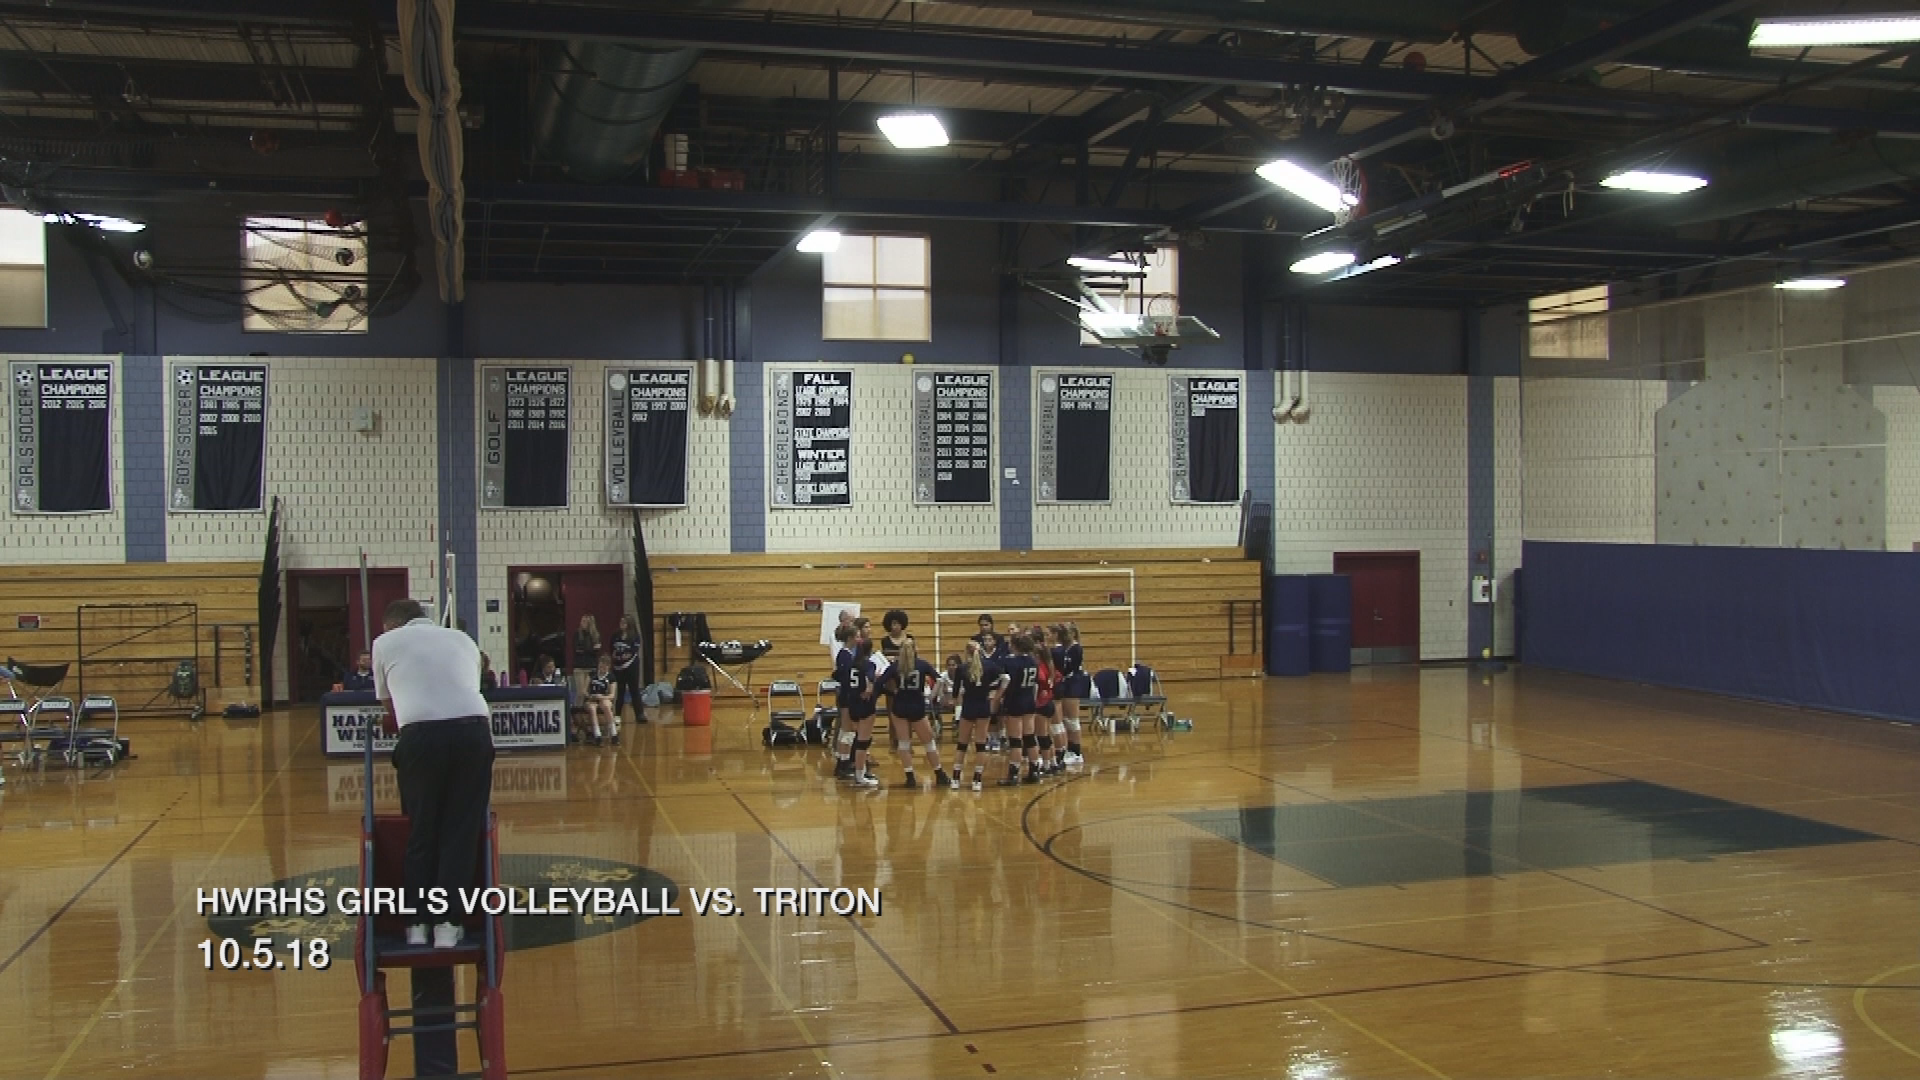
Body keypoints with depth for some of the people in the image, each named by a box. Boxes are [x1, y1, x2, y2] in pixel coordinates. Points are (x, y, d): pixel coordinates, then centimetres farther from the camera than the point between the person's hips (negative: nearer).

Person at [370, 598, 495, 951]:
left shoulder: (386, 642, 21)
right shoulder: (463, 639, 28)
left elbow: (385, 703, 26)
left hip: (422, 733, -2)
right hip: (474, 729, 2)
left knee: (420, 830, 13)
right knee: (462, 831, 10)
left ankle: (417, 923, 19)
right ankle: (447, 925, 11)